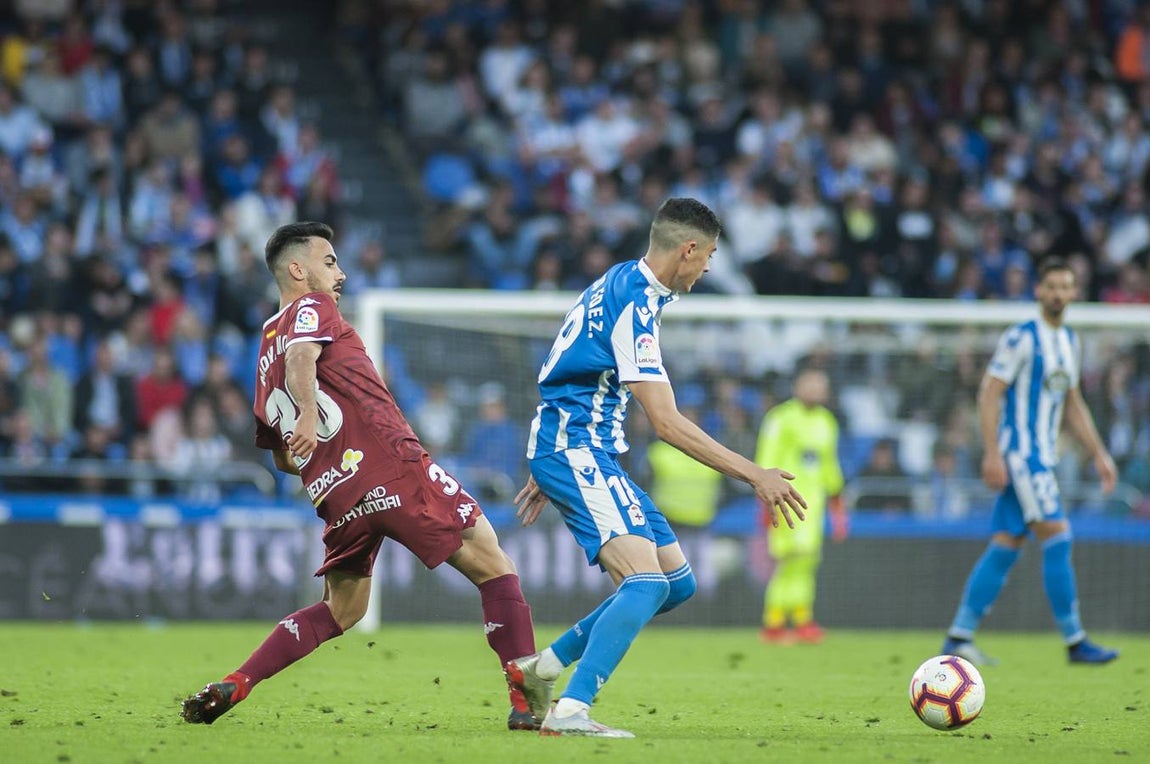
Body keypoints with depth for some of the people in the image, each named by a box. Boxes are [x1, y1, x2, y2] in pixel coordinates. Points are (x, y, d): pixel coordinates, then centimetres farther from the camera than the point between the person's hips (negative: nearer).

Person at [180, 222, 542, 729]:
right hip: (393, 468, -8)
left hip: (335, 495, 8)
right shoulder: (311, 309, 5)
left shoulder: (265, 353, 26)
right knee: (495, 568, 1)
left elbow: (283, 458, 28)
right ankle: (528, 701, -6)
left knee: (340, 612, 23)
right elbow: (301, 357, -20)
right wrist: (310, 412, -34)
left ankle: (231, 686, 10)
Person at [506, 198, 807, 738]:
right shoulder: (635, 304, -18)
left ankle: (540, 669, 16)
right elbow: (666, 423, -21)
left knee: (678, 582, 10)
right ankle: (569, 712, -31)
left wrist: (545, 471, 30)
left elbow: (572, 380, 24)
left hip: (589, 452, 10)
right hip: (575, 451, -10)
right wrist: (755, 475, -20)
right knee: (646, 582, -25)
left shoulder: (622, 284, 14)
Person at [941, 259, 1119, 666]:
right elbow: (989, 394, -13)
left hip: (1042, 456, 8)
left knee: (1006, 548, 6)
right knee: (1057, 537, -13)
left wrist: (1099, 454, 19)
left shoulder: (1070, 342, 15)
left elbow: (1073, 404, 24)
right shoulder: (1021, 338, -10)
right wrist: (992, 453, -20)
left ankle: (959, 636, 9)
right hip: (1019, 454, -8)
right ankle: (1074, 641, -10)